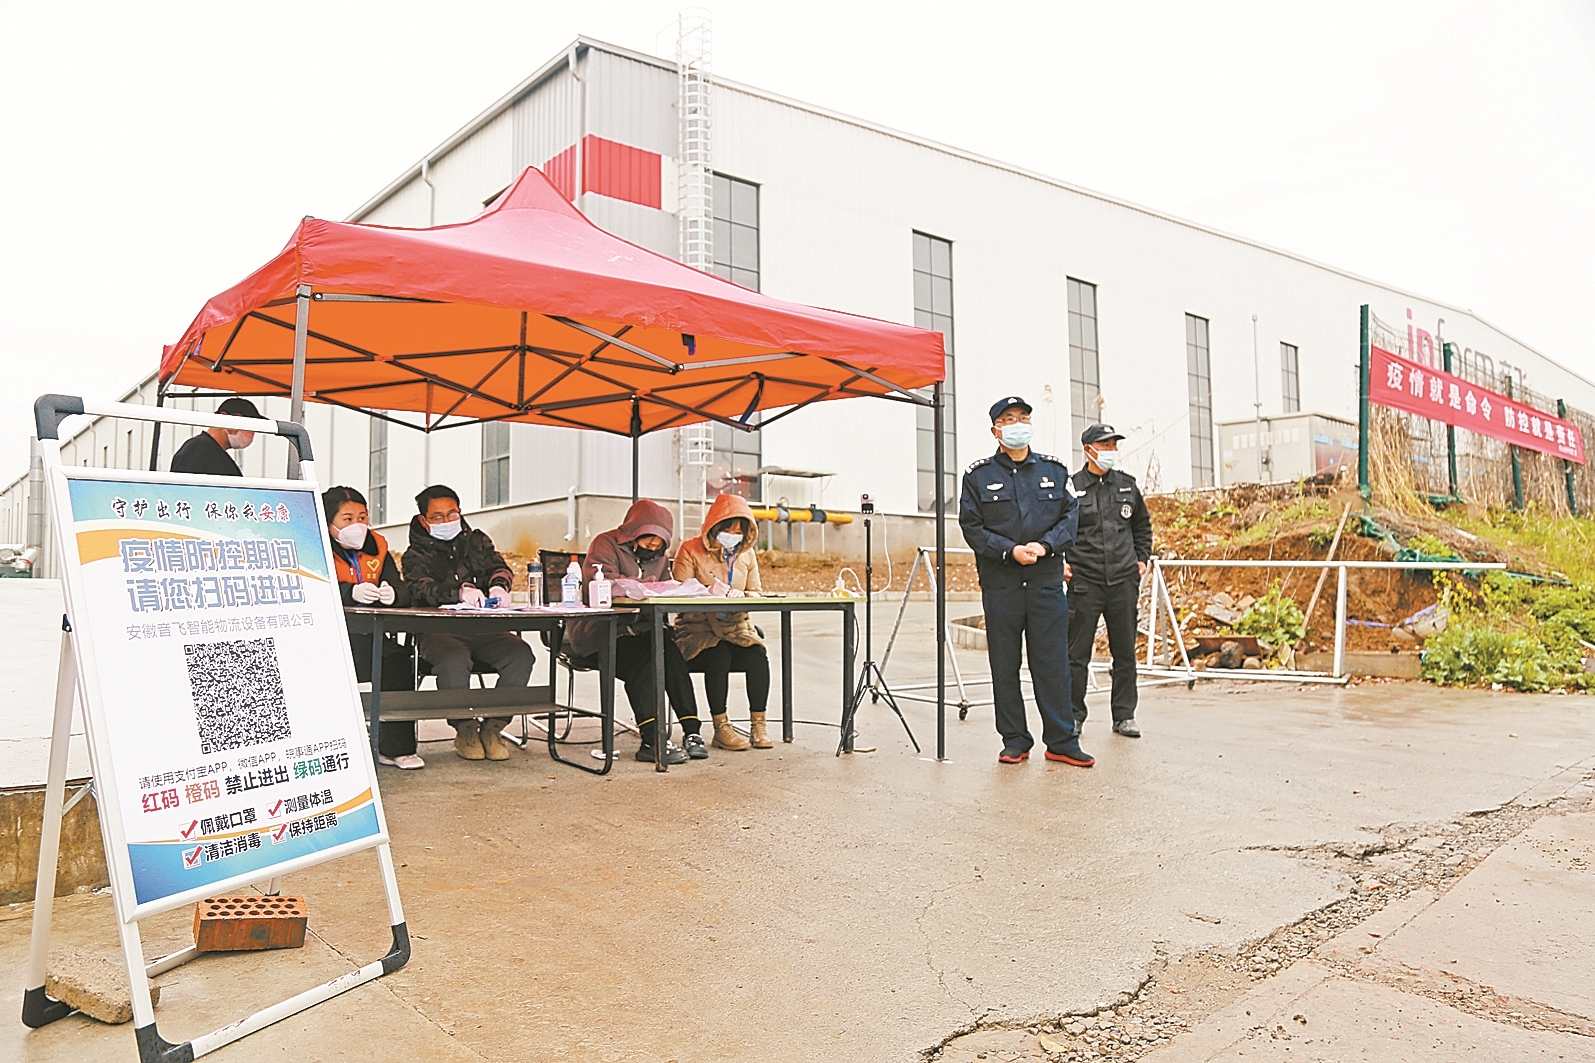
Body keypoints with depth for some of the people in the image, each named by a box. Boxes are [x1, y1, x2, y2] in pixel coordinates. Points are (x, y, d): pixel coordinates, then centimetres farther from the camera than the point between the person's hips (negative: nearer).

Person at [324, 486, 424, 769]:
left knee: (398, 658, -21)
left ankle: (395, 747, -13)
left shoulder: (376, 548, 14)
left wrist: (392, 593, -20)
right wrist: (352, 592, -33)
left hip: (369, 634, 5)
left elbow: (403, 591, 4)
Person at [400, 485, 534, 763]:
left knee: (521, 654, -25)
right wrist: (460, 591, -31)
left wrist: (498, 585, -21)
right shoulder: (416, 555, 10)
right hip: (440, 631, -3)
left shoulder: (477, 541, 21)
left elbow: (498, 566, 5)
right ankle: (465, 729, -12)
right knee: (454, 661, -36)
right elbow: (422, 590, -10)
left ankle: (492, 727, -11)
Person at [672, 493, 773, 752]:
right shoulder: (690, 551, -2)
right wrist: (708, 593, -26)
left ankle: (758, 725, -14)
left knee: (758, 656, -27)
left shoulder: (747, 553, 13)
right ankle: (721, 728, -21)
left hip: (737, 627, 4)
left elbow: (757, 593, 10)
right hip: (699, 628, -4)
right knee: (719, 657, -34)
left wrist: (740, 595, -13)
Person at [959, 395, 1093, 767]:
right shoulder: (978, 476, 4)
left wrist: (1043, 545, -10)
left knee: (1053, 663, 3)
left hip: (1046, 580, 1)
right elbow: (971, 527, -1)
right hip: (1000, 583, -1)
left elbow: (1070, 517, 7)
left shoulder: (1054, 471, 11)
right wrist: (1011, 550, -14)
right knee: (1005, 666, 4)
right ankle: (1015, 740, 15)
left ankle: (1062, 740, 12)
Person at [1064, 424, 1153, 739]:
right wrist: (1060, 562, -4)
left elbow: (1142, 525, 24)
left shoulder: (1127, 485, 10)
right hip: (1084, 583, -4)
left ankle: (1124, 716, 18)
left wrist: (1142, 559, 15)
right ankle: (1074, 715, 13)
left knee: (1125, 652, 8)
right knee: (1078, 653, 0)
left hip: (1124, 581, 4)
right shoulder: (1070, 488, -2)